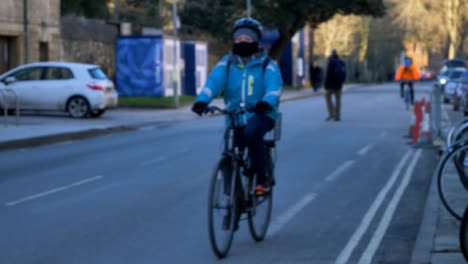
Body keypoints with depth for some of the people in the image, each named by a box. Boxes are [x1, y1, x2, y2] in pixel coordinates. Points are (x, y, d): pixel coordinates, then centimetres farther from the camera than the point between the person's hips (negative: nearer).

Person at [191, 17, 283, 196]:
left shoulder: (266, 64, 0)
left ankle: (263, 178, -19)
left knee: (251, 134, -33)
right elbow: (214, 81, -10)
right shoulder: (227, 63, 6)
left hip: (261, 115, -3)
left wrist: (267, 102, -40)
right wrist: (202, 100, -31)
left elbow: (274, 85, -17)